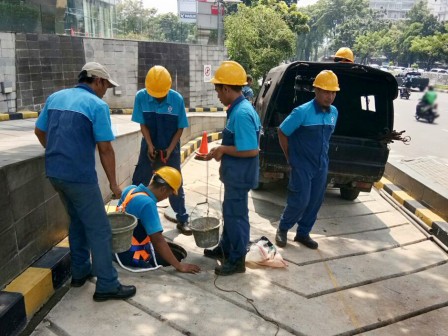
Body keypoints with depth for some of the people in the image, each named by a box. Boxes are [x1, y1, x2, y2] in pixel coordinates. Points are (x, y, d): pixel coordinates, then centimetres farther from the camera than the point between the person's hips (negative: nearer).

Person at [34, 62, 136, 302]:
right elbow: (105, 149, -12)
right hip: (79, 176, -8)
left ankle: (80, 271, 32)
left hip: (54, 172, 8)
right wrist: (113, 182, -3)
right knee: (99, 230, 0)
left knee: (77, 221, 23)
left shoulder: (55, 97, 10)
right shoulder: (97, 105, -11)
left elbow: (40, 131, 19)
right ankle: (107, 286, 6)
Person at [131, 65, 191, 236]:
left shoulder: (177, 99, -17)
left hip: (171, 149, -1)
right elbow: (143, 125, -7)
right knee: (138, 183, 8)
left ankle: (182, 220, 16)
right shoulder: (141, 97, -15)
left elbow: (180, 128, -9)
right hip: (149, 147, 1)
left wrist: (169, 149, -13)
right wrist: (150, 146, -17)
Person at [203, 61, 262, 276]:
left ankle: (237, 260, 17)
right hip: (234, 173, 10)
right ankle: (225, 248, 38)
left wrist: (223, 149, -18)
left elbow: (251, 150, -28)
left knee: (236, 215, 2)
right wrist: (222, 151, 9)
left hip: (240, 175, -10)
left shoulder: (241, 113, -24)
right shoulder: (238, 109, 8)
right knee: (230, 212, 21)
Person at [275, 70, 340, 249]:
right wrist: (290, 157, -5)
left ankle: (303, 233, 27)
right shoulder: (302, 112, -17)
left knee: (315, 202, 11)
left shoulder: (334, 112, 3)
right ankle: (282, 229, 20)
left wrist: (322, 156, 15)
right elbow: (282, 132, -10)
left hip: (322, 166, 6)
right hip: (302, 166, -6)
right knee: (300, 201, -4)